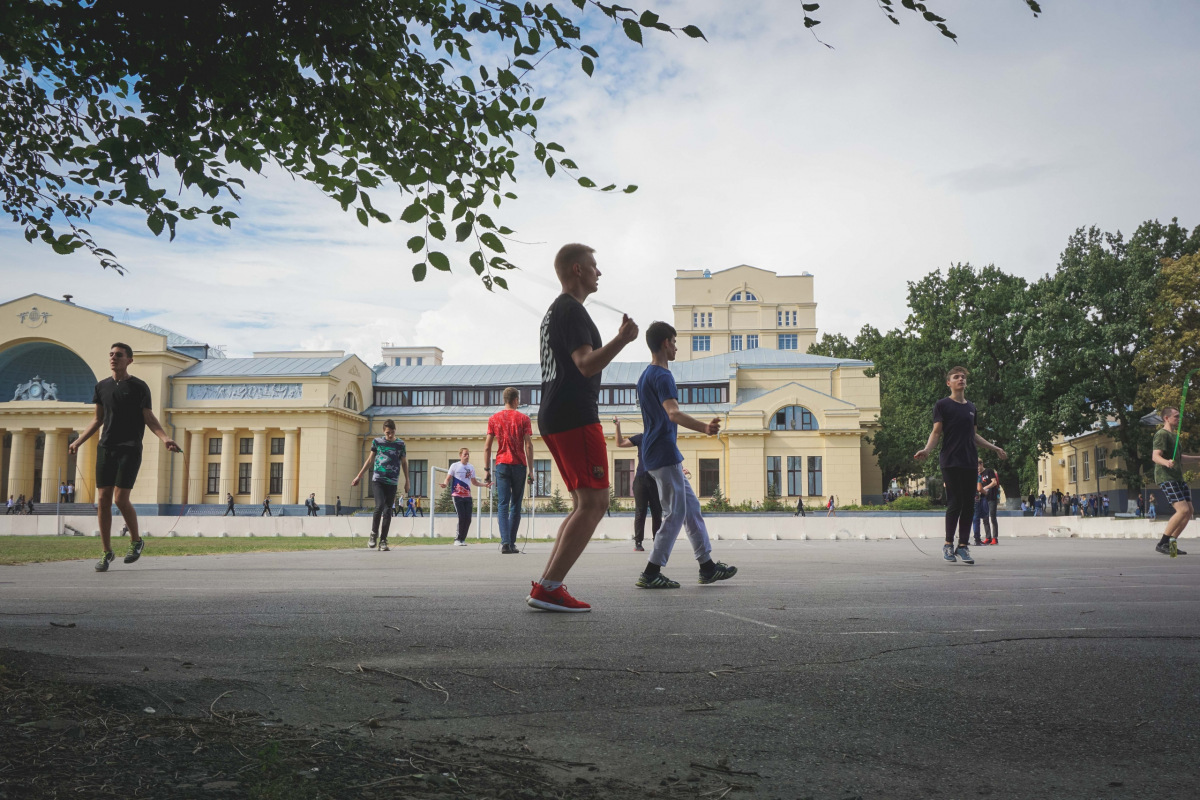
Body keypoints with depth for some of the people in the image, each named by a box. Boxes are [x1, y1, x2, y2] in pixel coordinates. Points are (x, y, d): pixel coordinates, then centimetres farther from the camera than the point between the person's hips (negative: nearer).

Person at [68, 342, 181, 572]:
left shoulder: (139, 387, 1)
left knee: (121, 499, -12)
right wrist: (78, 441, 14)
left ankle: (136, 541, 12)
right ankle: (107, 552, 10)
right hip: (106, 448, 4)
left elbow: (149, 419, 2)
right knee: (103, 500, 0)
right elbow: (98, 419, 20)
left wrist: (165, 438, -14)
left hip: (130, 448, -4)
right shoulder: (102, 387, 13)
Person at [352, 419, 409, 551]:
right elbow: (370, 459, 14)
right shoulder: (377, 441, 6)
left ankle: (383, 541, 7)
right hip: (377, 480, -1)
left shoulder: (400, 444, 6)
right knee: (379, 506, -18)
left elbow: (404, 463, 14)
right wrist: (359, 476, 15)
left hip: (392, 482, 1)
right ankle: (374, 534, 3)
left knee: (387, 511, 0)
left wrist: (407, 481, 13)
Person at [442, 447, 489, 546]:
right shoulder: (455, 466, 1)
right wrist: (445, 484, -23)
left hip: (467, 496, 5)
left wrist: (485, 484, 10)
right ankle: (457, 539, -1)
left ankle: (462, 539, 10)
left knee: (468, 519, -2)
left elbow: (474, 482, 23)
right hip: (457, 496, -5)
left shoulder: (471, 467, 14)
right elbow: (448, 479, 0)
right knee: (462, 517, -13)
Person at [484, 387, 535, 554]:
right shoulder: (523, 419, 1)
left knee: (502, 505, -1)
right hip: (519, 465, -1)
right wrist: (530, 470, 0)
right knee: (516, 505, 8)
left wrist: (486, 469, 8)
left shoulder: (493, 419, 6)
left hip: (502, 465, 1)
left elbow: (487, 447, 3)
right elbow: (528, 446, -3)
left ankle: (505, 542, -15)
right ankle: (511, 543, 8)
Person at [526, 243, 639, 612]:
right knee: (594, 502, -12)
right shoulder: (571, 309, -9)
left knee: (585, 504, 11)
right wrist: (622, 340, -30)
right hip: (575, 418, -11)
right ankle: (549, 588, -15)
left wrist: (617, 339, 34)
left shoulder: (555, 311, 24)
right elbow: (587, 365, -21)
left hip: (554, 419, 11)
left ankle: (546, 587, 7)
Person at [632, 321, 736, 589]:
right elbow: (673, 414, -32)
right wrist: (705, 428, -45)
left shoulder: (645, 375, 17)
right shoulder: (662, 376, -15)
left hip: (655, 454, 10)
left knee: (691, 507, 13)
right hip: (665, 454, -10)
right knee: (675, 513, -5)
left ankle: (707, 566, 17)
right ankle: (650, 574, -3)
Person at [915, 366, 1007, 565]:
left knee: (968, 504, 2)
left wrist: (994, 448, 27)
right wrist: (927, 450, -21)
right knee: (954, 503, -9)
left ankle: (963, 545, 9)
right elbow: (936, 432, -4)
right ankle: (948, 544, 5)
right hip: (950, 461, -5)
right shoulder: (942, 405, 2)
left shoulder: (971, 407, 19)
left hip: (970, 462, 5)